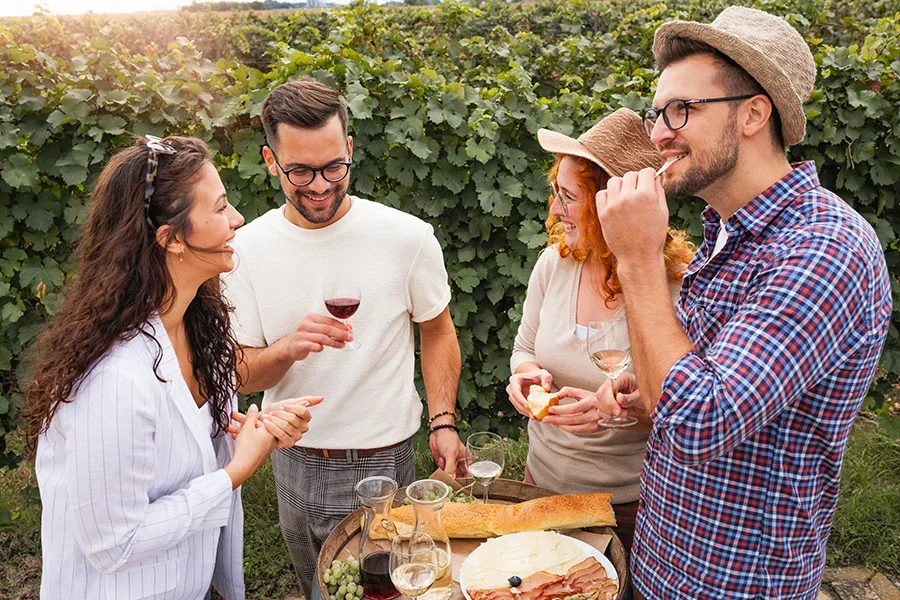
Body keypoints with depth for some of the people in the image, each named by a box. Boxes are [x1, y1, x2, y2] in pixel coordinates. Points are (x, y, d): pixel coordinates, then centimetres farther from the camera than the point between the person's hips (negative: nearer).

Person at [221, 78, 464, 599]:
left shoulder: (408, 237, -12)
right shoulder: (247, 249, -7)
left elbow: (437, 331, 2)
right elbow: (243, 375, -4)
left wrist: (443, 422, -7)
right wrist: (287, 349, -26)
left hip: (384, 461, -2)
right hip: (292, 462, 3)